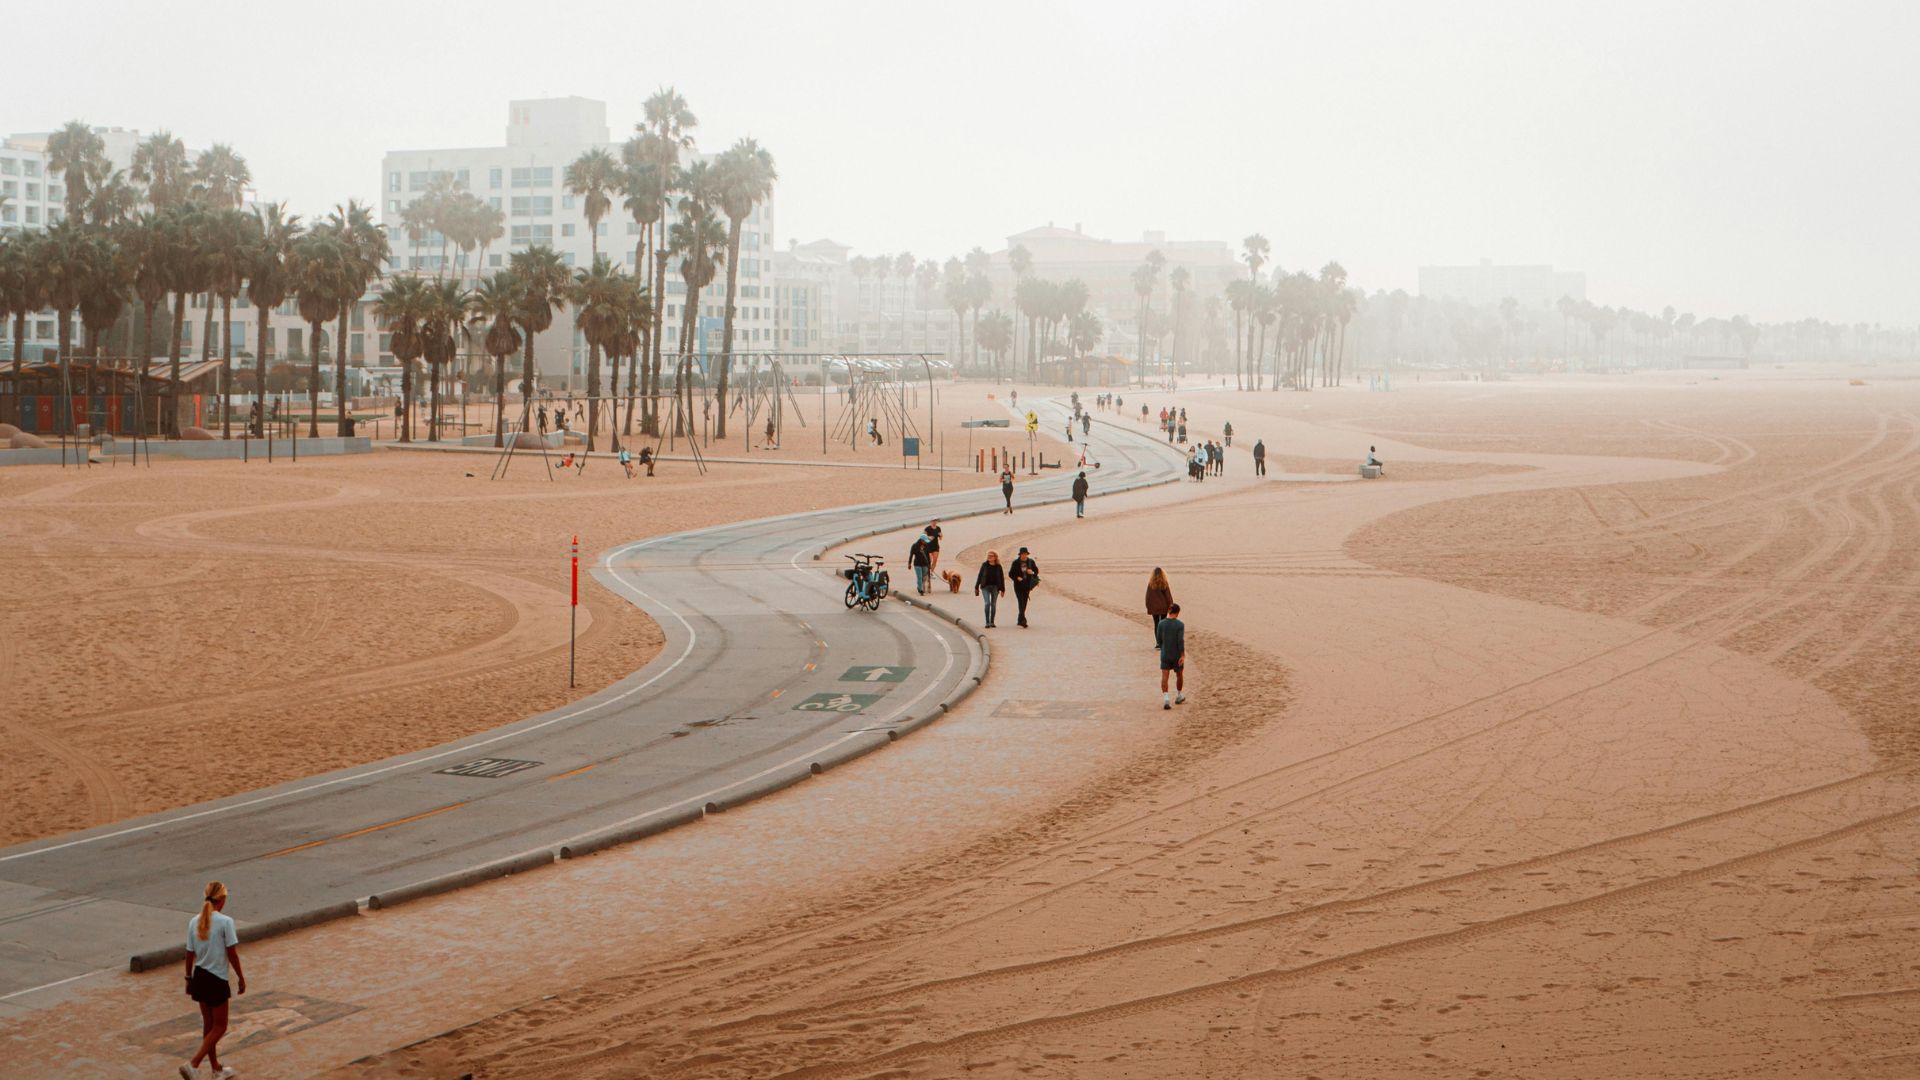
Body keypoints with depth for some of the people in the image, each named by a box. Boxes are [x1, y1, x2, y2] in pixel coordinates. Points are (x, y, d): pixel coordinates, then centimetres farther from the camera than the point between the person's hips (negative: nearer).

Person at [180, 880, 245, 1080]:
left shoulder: (194, 922, 0)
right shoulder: (225, 922, -16)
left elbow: (190, 954, 5)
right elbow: (232, 954, -13)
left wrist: (189, 978, 17)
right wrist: (241, 978, -2)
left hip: (199, 977, 6)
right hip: (217, 980, -6)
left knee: (208, 1024, 17)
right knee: (219, 1027, 5)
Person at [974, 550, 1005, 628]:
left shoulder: (998, 567, 1)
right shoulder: (984, 565, 0)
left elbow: (1001, 578, 6)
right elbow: (979, 576, 4)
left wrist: (1002, 589, 5)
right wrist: (976, 587, 3)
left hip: (995, 587, 1)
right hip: (985, 587, -1)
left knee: (993, 604, 7)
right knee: (987, 603, -12)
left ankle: (992, 622, 16)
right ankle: (987, 622, -9)